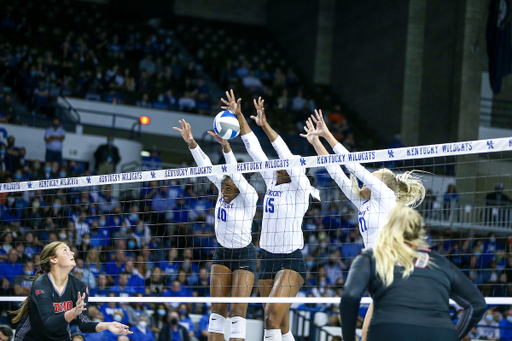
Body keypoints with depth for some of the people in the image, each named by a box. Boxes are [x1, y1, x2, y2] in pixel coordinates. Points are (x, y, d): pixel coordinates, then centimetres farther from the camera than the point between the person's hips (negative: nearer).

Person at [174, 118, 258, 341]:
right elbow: (205, 166, -12)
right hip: (222, 253, 6)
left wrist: (226, 147, -48)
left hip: (244, 255, -6)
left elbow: (236, 174, -36)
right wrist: (191, 142, -25)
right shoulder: (223, 190, -4)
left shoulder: (248, 197, -19)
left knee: (238, 311, -9)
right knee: (217, 309, 2)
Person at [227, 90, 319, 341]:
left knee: (273, 316, -22)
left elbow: (287, 156, -19)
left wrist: (265, 125, -27)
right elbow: (254, 150, 8)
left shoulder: (300, 187, -5)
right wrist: (239, 117, 4)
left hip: (291, 261, -7)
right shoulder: (272, 183, 11)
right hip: (268, 260, 7)